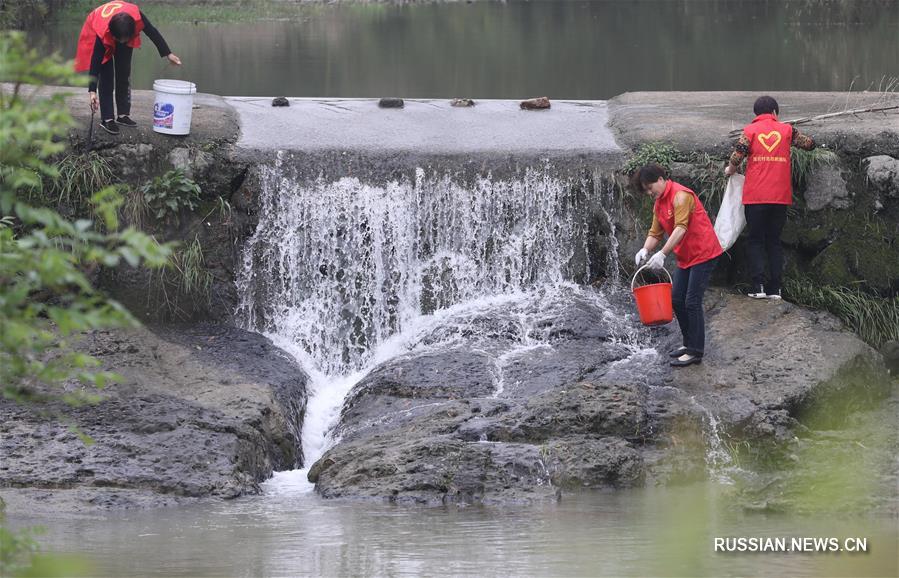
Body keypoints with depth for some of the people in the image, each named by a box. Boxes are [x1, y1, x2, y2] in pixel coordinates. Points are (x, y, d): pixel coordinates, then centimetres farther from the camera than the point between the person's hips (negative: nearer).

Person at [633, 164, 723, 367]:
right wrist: (645, 250, -9)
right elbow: (655, 233, 12)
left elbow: (680, 228, -27)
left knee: (692, 302, -10)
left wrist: (662, 254, -33)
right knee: (676, 300, 11)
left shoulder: (680, 196, -18)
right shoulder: (659, 204, 12)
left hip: (702, 254, -10)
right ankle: (689, 343, 23)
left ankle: (695, 352, -7)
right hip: (686, 257, 10)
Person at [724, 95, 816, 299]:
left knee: (756, 241, 5)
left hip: (755, 196, -2)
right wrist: (796, 138, 34)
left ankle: (758, 286, -6)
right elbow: (809, 143, 13)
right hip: (780, 196, 2)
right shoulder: (786, 130, 6)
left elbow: (737, 155, -10)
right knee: (774, 241, 10)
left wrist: (730, 170, 10)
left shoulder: (750, 130, 1)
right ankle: (775, 288, 3)